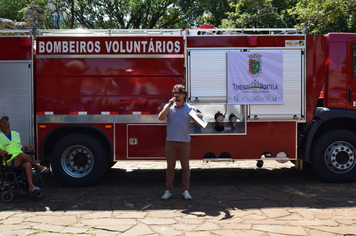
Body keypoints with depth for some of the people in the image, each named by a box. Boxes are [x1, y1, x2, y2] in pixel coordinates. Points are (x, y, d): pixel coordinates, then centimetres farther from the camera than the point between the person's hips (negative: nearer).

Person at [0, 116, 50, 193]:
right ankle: (38, 166, -13)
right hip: (9, 162, -5)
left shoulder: (16, 134, 20)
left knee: (28, 163, -31)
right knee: (22, 155, -34)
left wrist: (26, 147, 6)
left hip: (20, 161, 5)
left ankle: (31, 186, -37)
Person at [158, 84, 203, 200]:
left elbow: (199, 124, 2)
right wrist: (169, 105, -17)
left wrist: (200, 118, -20)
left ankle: (185, 190, 14)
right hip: (170, 141, 0)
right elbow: (160, 118, -11)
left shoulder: (190, 108, 4)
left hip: (185, 142, 0)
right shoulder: (168, 107, 6)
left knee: (185, 167, 5)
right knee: (170, 166, 5)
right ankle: (168, 191, 12)